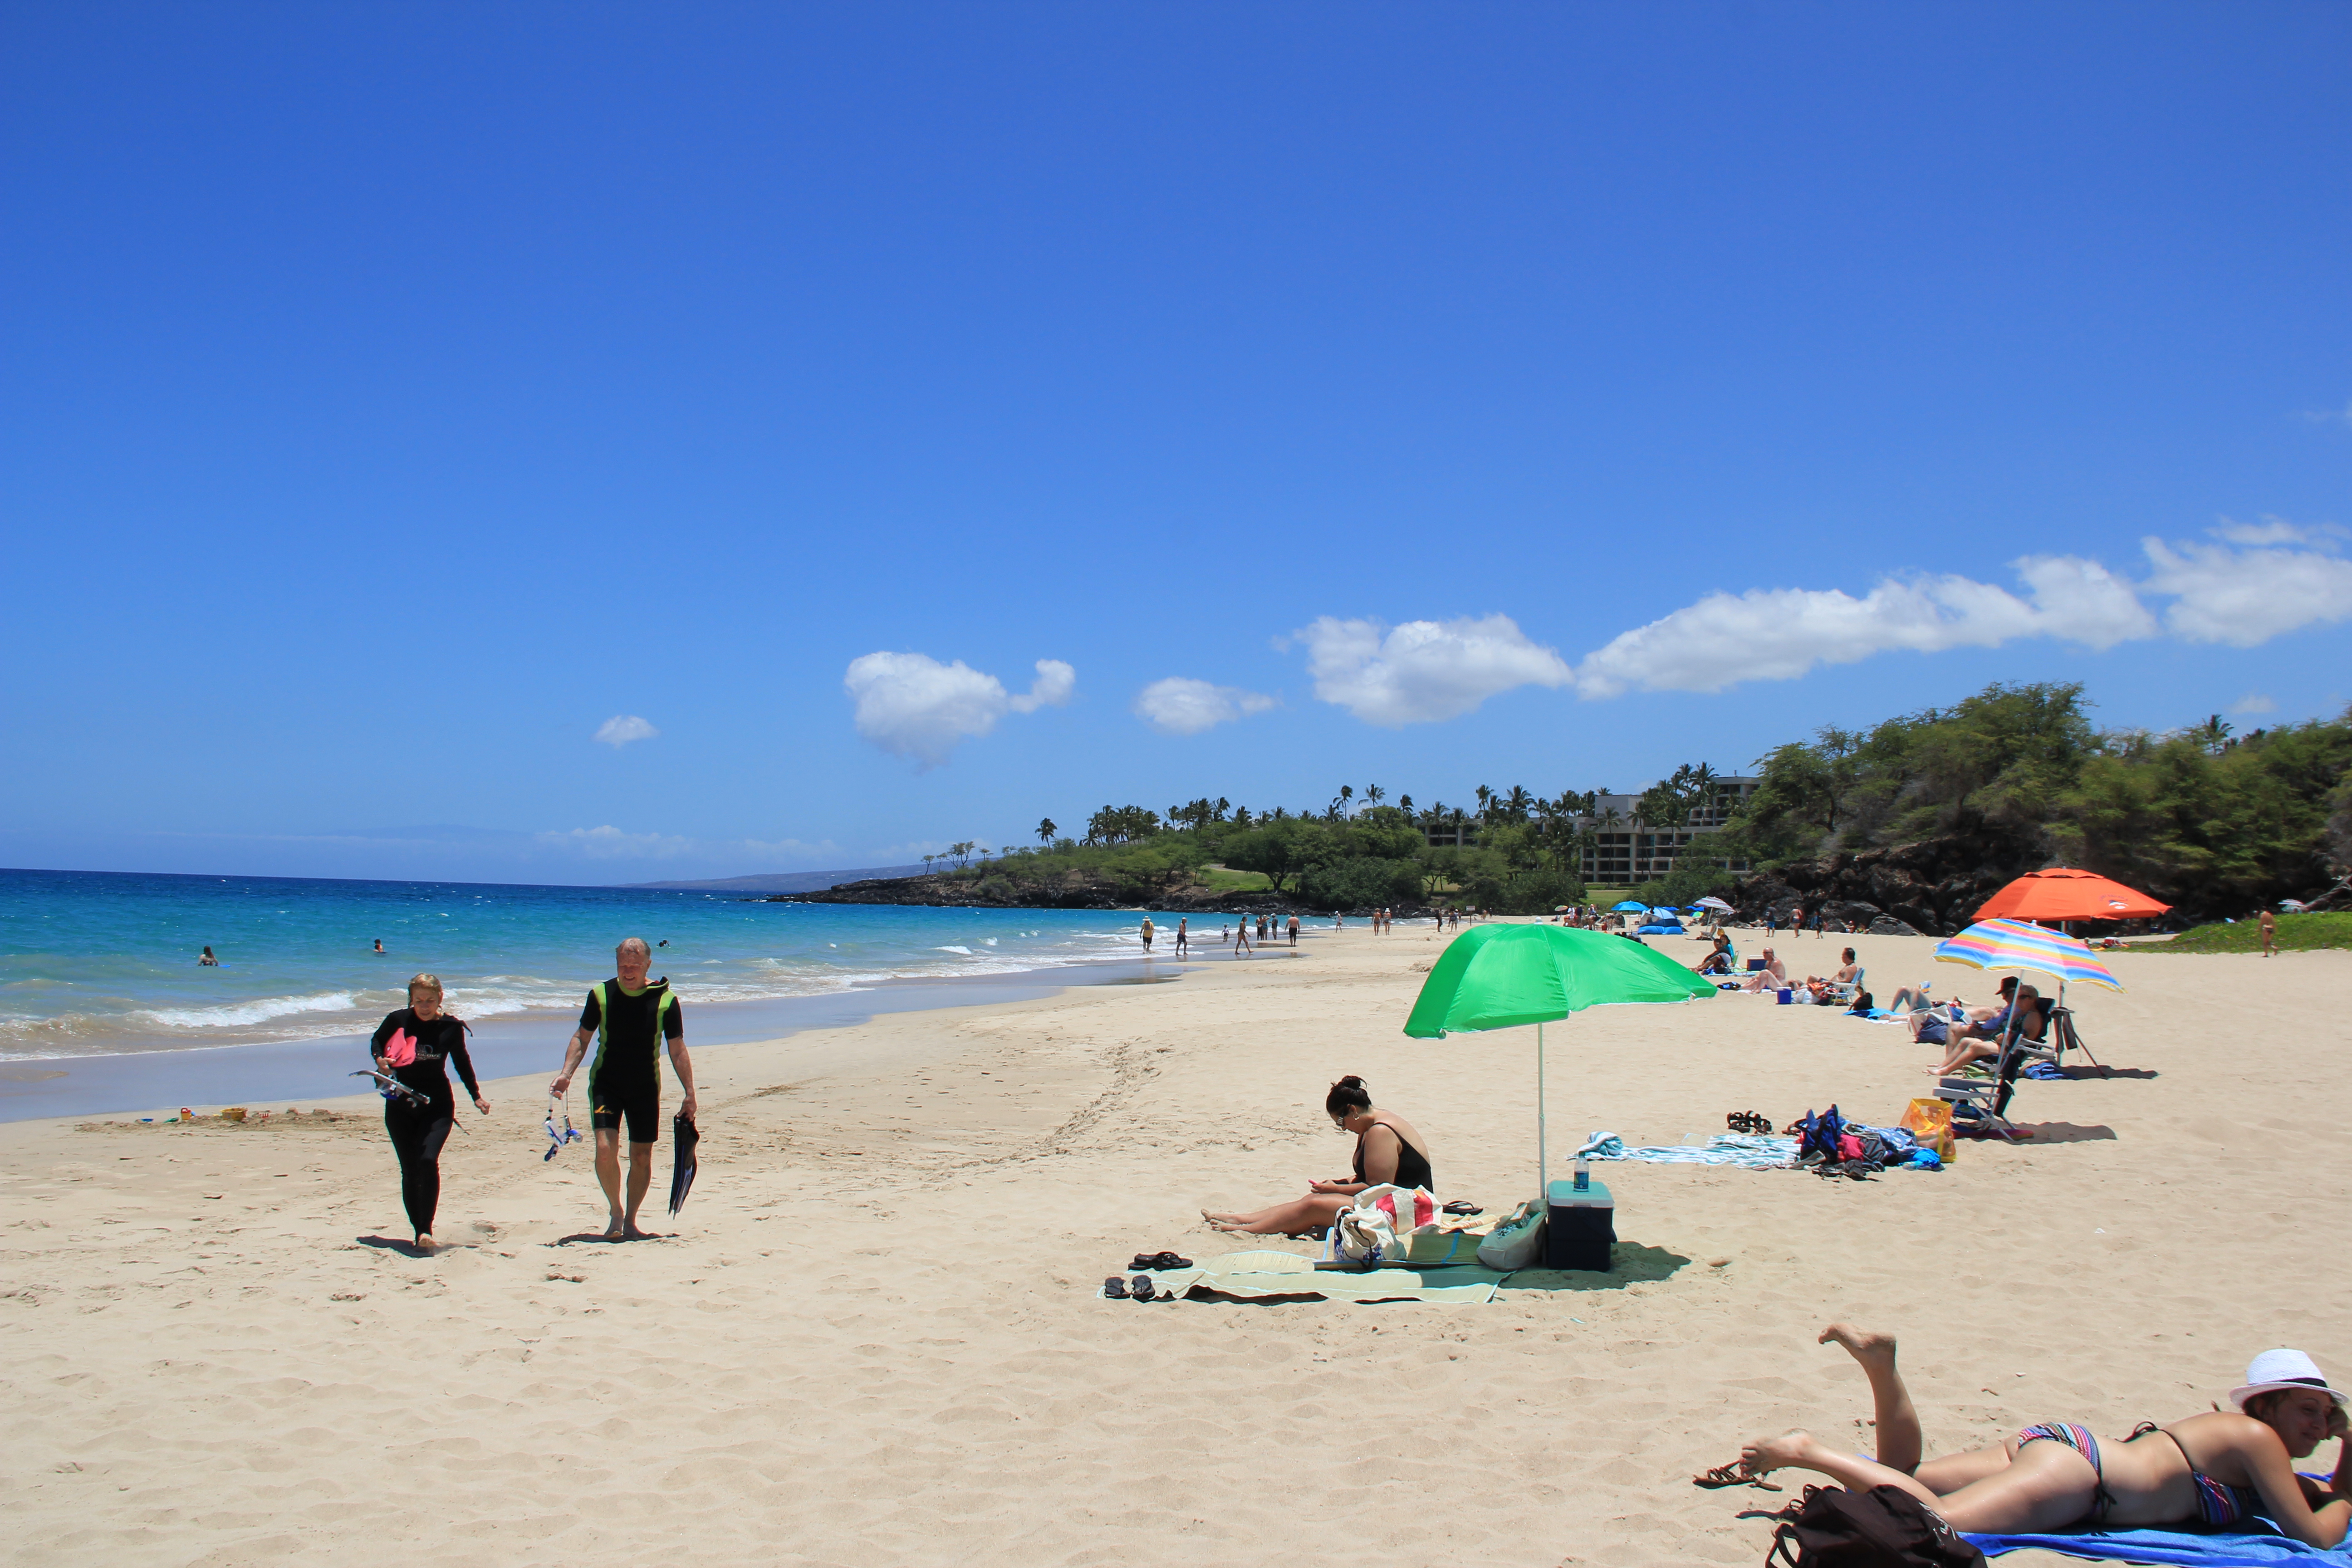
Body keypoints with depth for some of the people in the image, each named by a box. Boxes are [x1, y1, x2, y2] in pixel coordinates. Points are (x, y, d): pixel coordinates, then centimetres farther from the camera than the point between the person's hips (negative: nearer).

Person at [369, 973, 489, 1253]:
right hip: (400, 1105, 1)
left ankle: (426, 1230, -18)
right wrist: (380, 1059, -8)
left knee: (428, 1161, -20)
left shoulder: (451, 1027, -4)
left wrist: (476, 1096, 13)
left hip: (437, 1105, -1)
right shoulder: (398, 1020, -6)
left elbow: (462, 1062, 12)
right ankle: (418, 1232, 12)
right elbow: (376, 1041, 14)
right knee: (409, 1170, 2)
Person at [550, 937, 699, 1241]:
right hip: (606, 1084, -1)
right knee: (605, 1150, -16)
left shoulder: (665, 1000, -5)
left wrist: (689, 1093, -2)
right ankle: (616, 1212, 7)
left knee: (642, 1157, 5)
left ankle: (630, 1221, 24)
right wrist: (566, 1073, -10)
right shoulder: (600, 995, -4)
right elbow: (582, 1037, 5)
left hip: (646, 1088, 1)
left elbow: (677, 1049, 0)